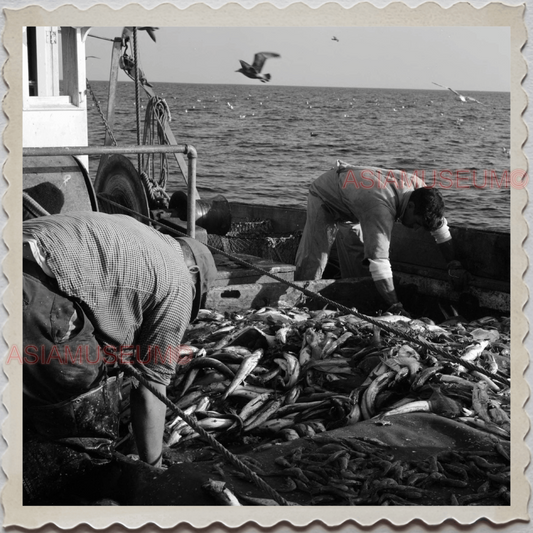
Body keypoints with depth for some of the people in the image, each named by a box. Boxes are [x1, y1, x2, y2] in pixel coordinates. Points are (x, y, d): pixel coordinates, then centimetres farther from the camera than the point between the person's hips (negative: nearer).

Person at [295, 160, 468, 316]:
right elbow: (379, 259, -51)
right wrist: (395, 307, -54)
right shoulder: (381, 209, -46)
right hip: (324, 196, -7)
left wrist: (453, 264, -4)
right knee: (313, 260, -16)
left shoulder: (417, 185, -24)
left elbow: (439, 223, -7)